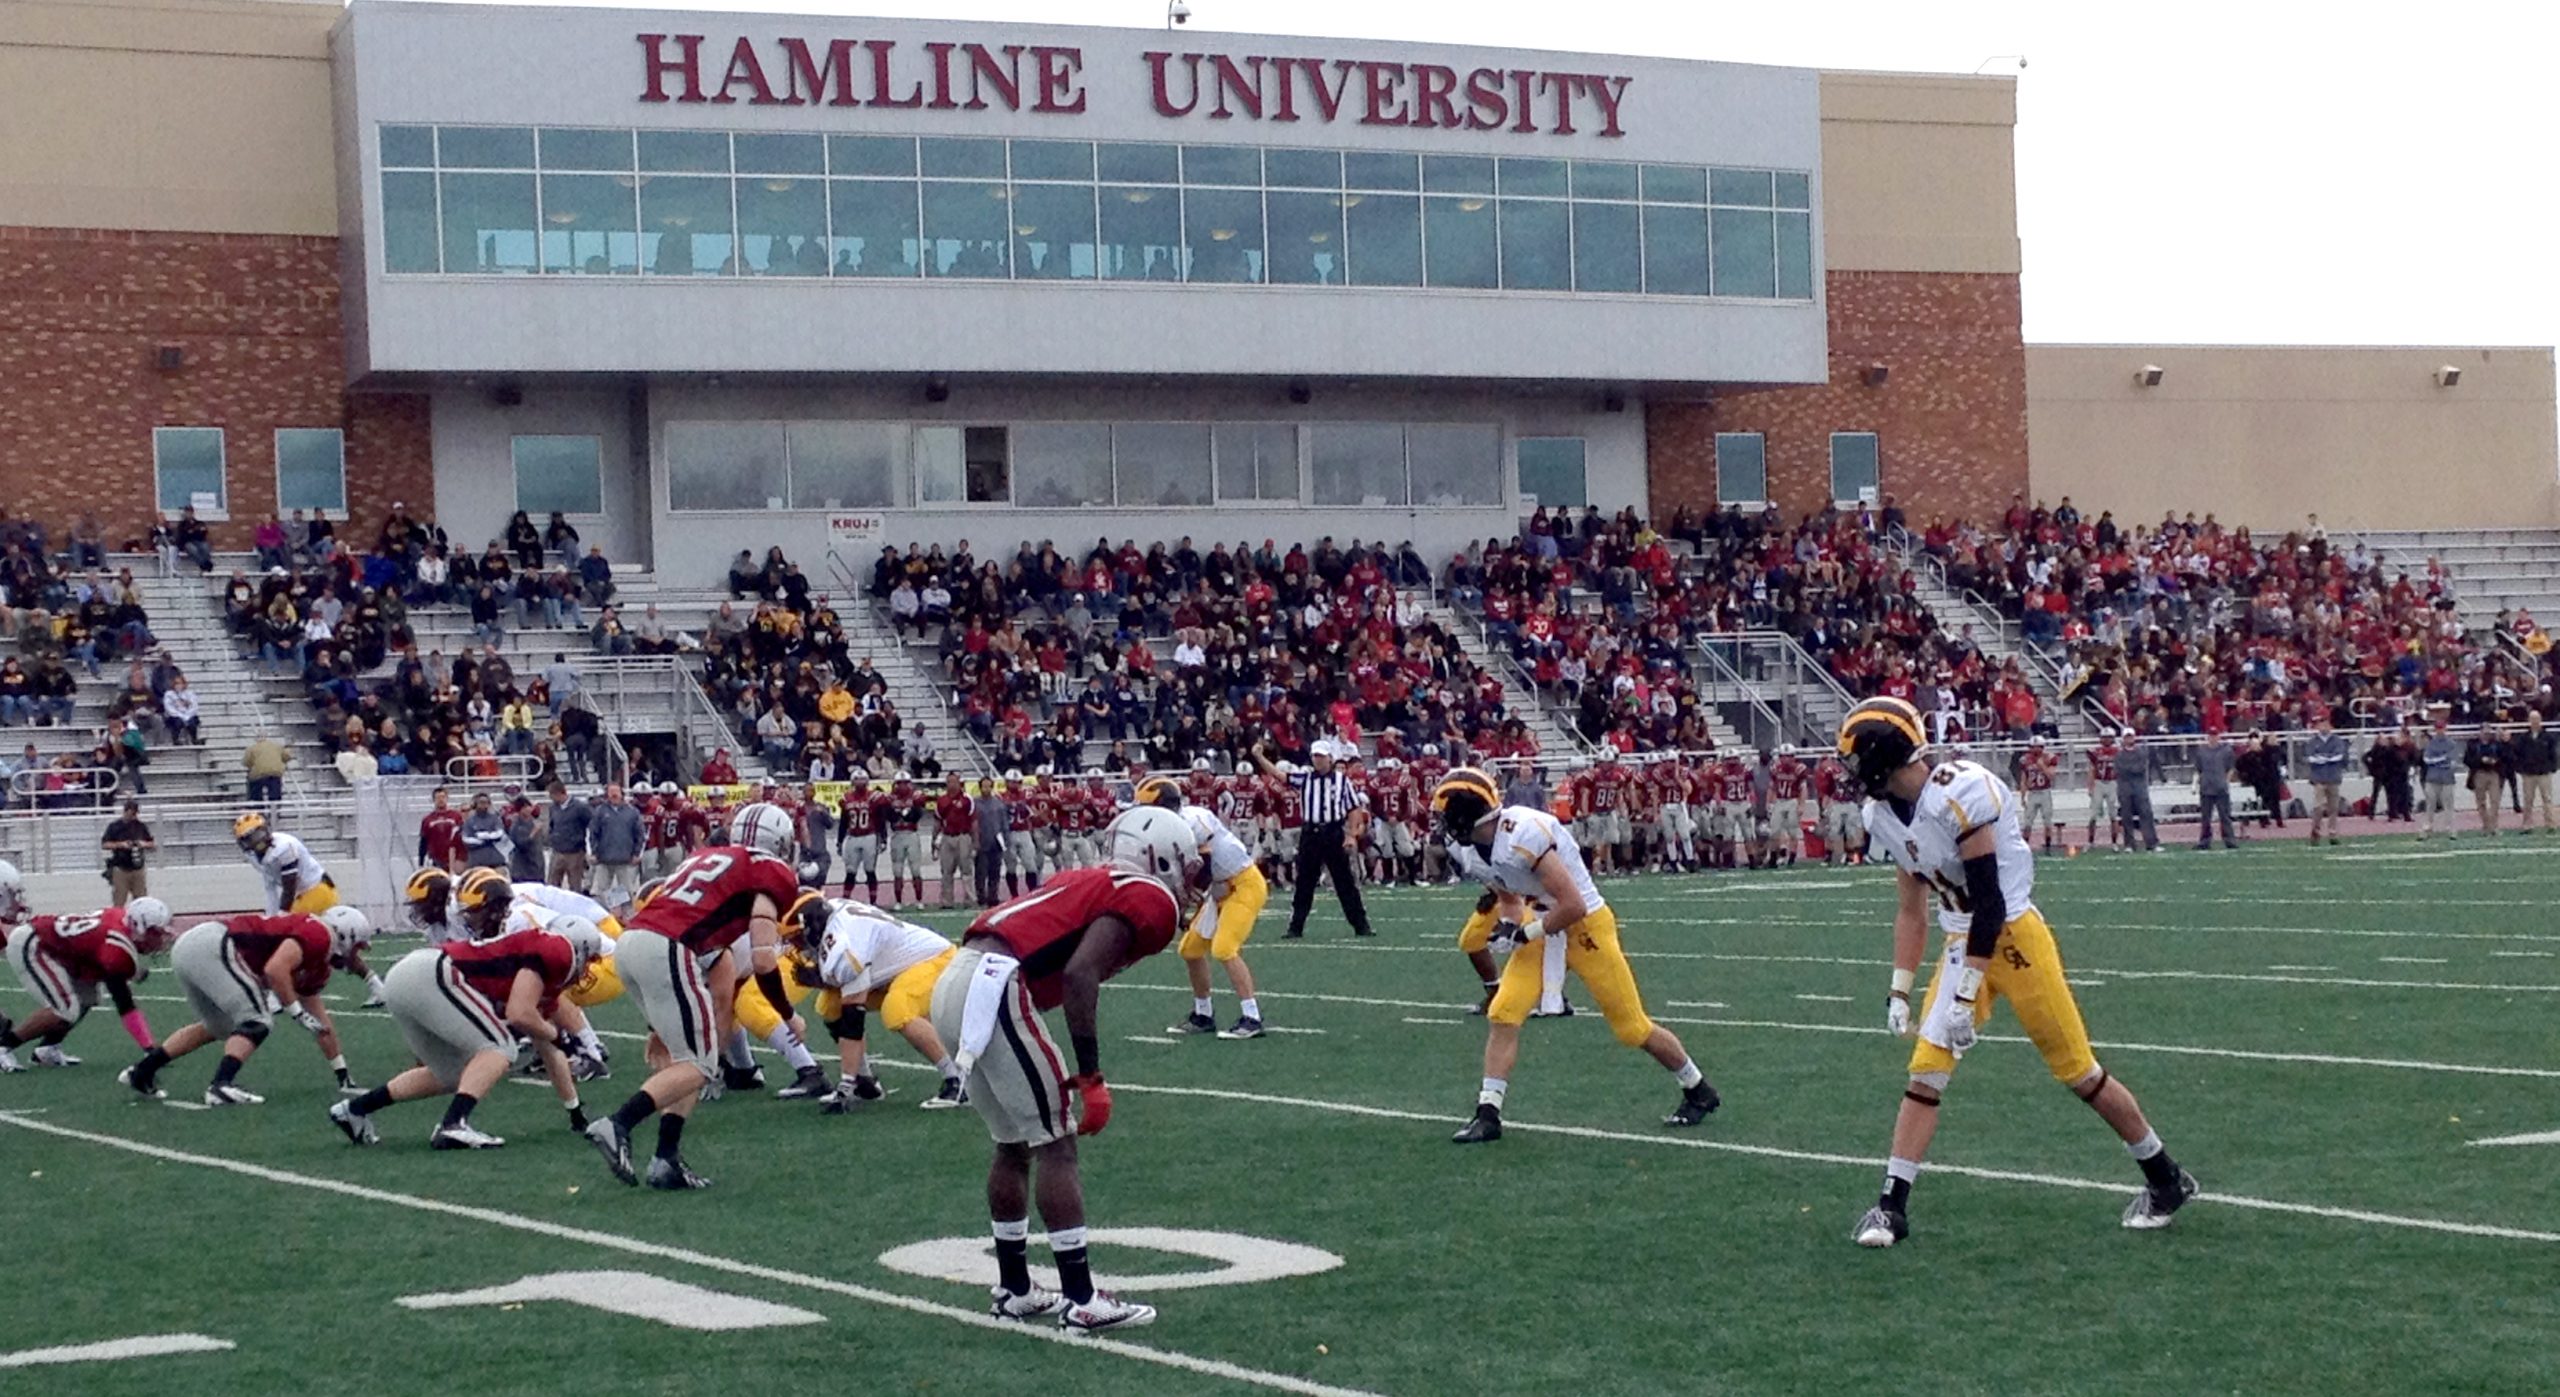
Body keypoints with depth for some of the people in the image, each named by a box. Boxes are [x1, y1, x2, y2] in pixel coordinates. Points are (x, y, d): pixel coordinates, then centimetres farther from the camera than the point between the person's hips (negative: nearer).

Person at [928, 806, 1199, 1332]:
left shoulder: (1093, 883, 25)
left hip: (952, 987, 9)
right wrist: (1092, 1079, -13)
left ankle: (1015, 1289, 29)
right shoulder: (1148, 900, -1)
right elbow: (1078, 975, -15)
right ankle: (1081, 1301, 1)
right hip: (994, 991, -9)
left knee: (1015, 1145, 20)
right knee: (1056, 1146, -1)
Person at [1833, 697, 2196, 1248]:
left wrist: (1965, 997, -22)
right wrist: (1899, 990, 12)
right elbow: (1911, 911, 15)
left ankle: (2166, 1179, 20)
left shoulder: (1959, 794, -24)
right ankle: (1892, 1206, 0)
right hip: (1964, 942, 7)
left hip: (2014, 935, -7)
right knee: (1926, 1072, -3)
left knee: (2078, 1070, 2)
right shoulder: (1885, 815, 3)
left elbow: (1990, 904, -22)